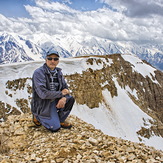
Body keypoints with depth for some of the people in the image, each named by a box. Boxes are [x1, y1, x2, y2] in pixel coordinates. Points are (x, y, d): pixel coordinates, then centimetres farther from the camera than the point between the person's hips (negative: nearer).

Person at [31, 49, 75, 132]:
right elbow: (43, 94, -28)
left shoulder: (58, 72, 2)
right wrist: (61, 93, -19)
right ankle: (37, 117, 10)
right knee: (55, 128, -18)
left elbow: (65, 88, 2)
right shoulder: (39, 72, -19)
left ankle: (60, 120, 6)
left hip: (55, 101, 7)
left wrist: (64, 98, -22)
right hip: (42, 105, -6)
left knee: (70, 99, -15)